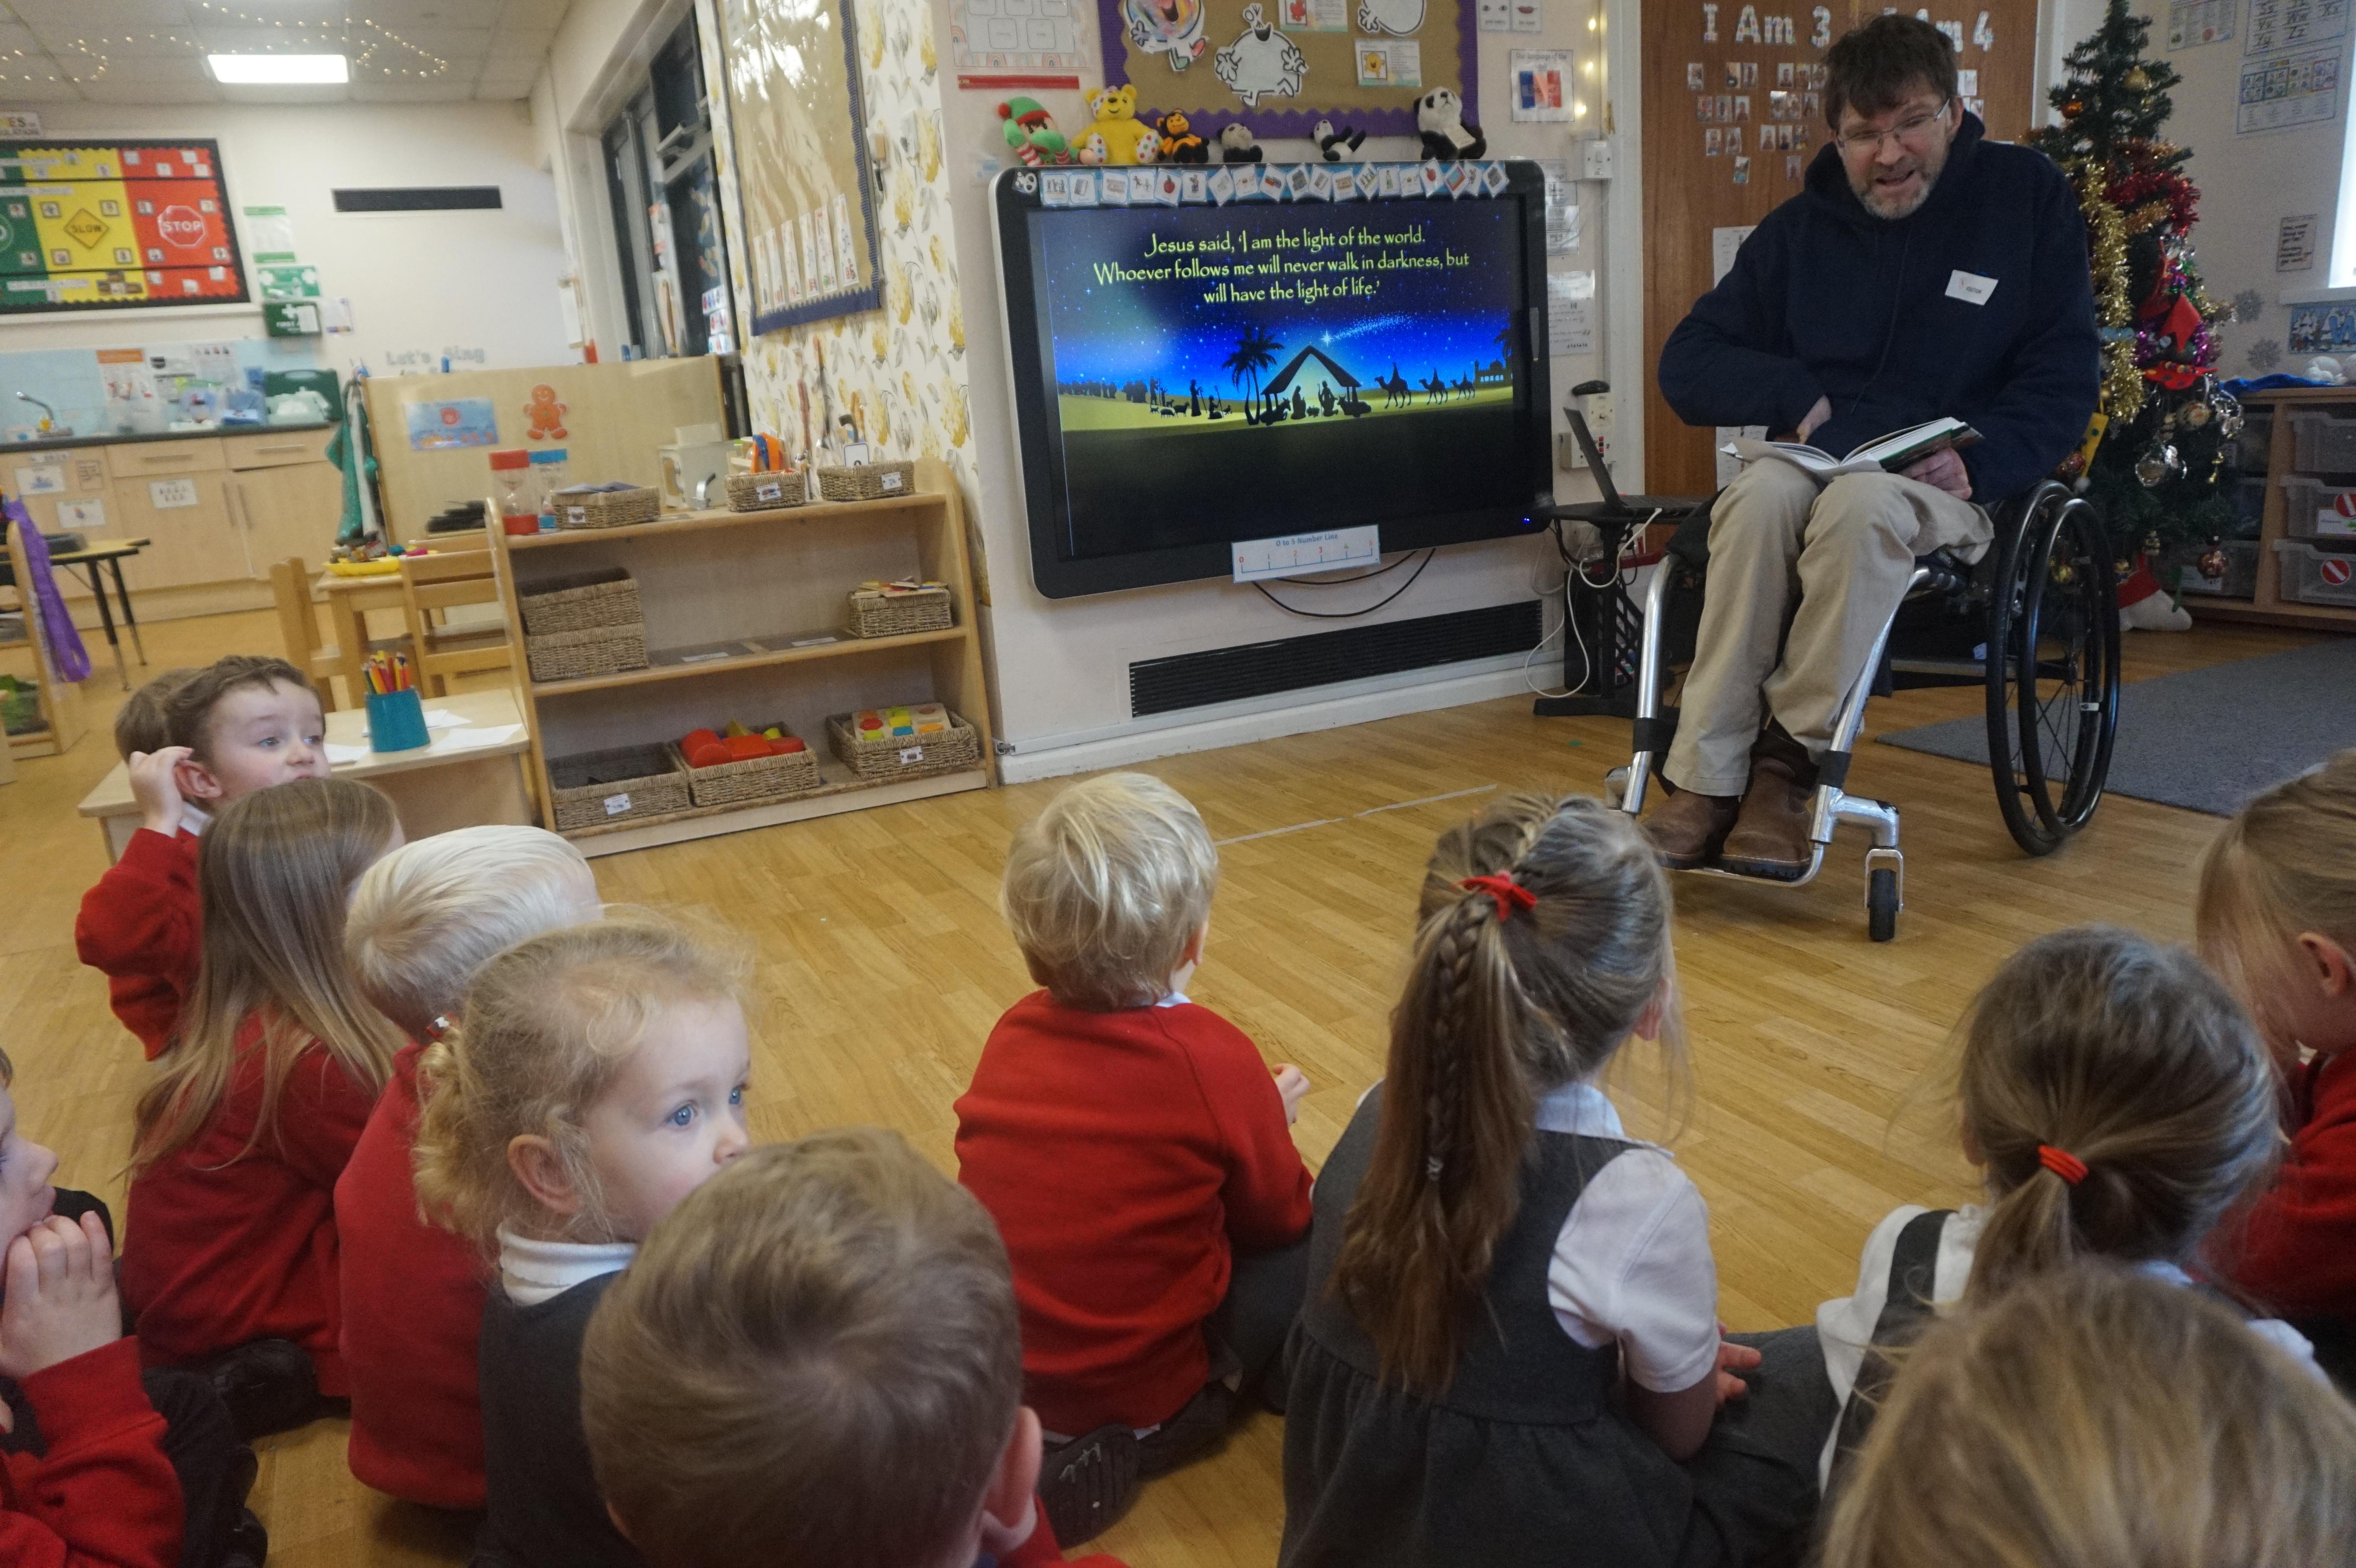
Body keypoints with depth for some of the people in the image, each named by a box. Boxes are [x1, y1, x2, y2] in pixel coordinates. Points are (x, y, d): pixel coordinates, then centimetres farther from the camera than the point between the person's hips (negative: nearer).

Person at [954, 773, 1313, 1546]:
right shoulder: (1215, 1060, -18)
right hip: (1141, 1407, -5)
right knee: (1314, 1244, 11)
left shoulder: (1011, 1034, -3)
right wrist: (1267, 1124, 17)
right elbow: (1279, 1216, -3)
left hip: (993, 1385, 5)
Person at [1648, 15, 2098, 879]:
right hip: (1815, 457, 2)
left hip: (1948, 483, -2)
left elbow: (2063, 378, 3)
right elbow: (1686, 364, 9)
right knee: (1759, 497, -35)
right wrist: (1796, 397, -9)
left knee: (1861, 503, -38)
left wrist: (1976, 461, -16)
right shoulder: (1802, 227, 11)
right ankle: (1706, 782, -35)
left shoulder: (2029, 195, 6)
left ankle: (1794, 755, -27)